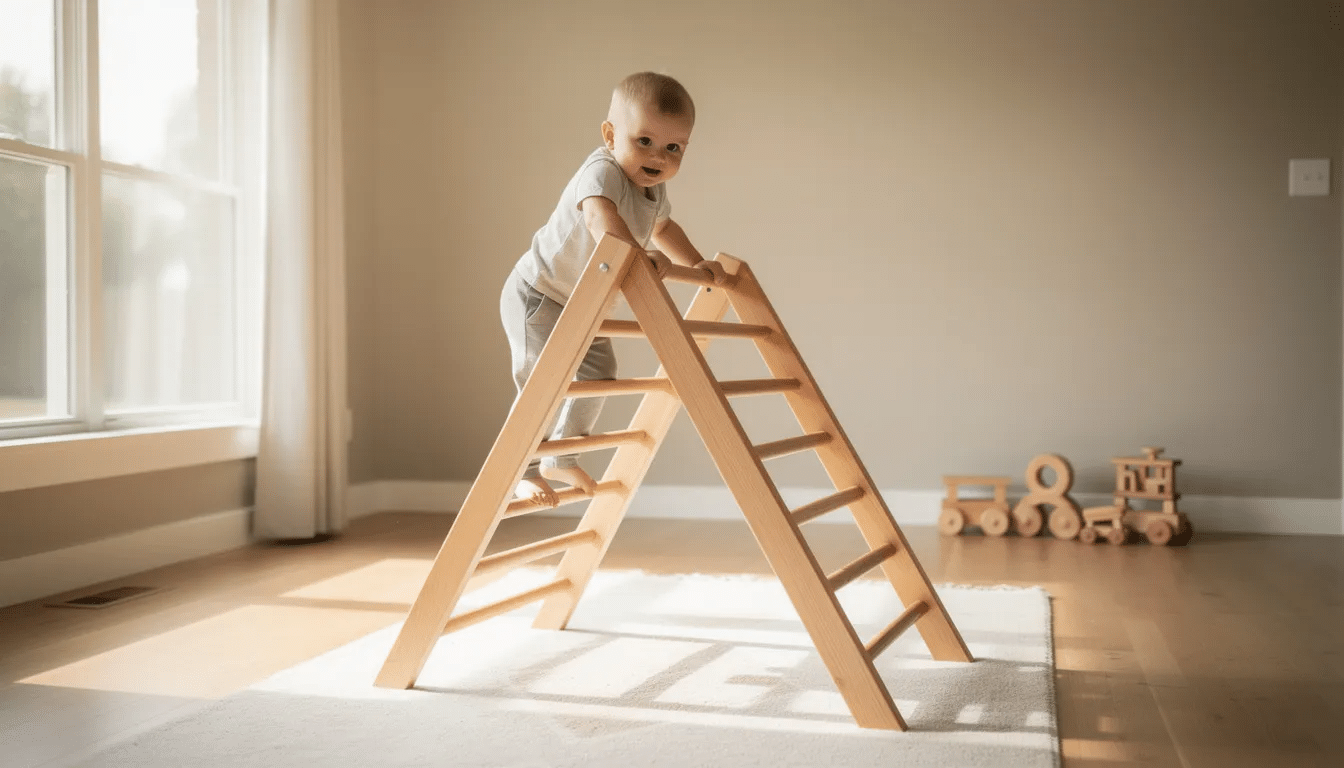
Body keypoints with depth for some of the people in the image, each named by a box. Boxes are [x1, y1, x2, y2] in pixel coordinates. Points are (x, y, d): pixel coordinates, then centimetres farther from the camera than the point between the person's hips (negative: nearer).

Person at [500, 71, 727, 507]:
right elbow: (601, 216, -50)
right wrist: (641, 256, -62)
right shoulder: (603, 171, -27)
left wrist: (697, 263, 13)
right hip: (537, 294, -9)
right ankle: (527, 471, 0)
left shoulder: (654, 189, 0)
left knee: (599, 376, 13)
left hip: (583, 306, 9)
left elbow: (663, 228, 22)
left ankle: (560, 460, 28)